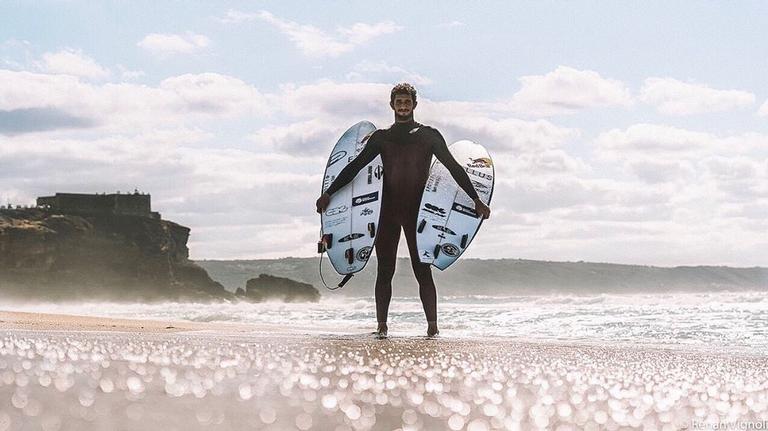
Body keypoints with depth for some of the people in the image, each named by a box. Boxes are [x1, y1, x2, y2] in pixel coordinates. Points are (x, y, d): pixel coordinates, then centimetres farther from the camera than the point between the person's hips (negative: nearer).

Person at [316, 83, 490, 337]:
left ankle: (432, 325, -6)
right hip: (388, 211, 2)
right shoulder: (381, 138, 13)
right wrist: (328, 193, 4)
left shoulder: (429, 136, 9)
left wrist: (476, 199, -1)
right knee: (385, 271, 1)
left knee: (423, 270, -3)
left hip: (417, 211, -2)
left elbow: (453, 167, 5)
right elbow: (355, 166, 10)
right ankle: (381, 325, 1)